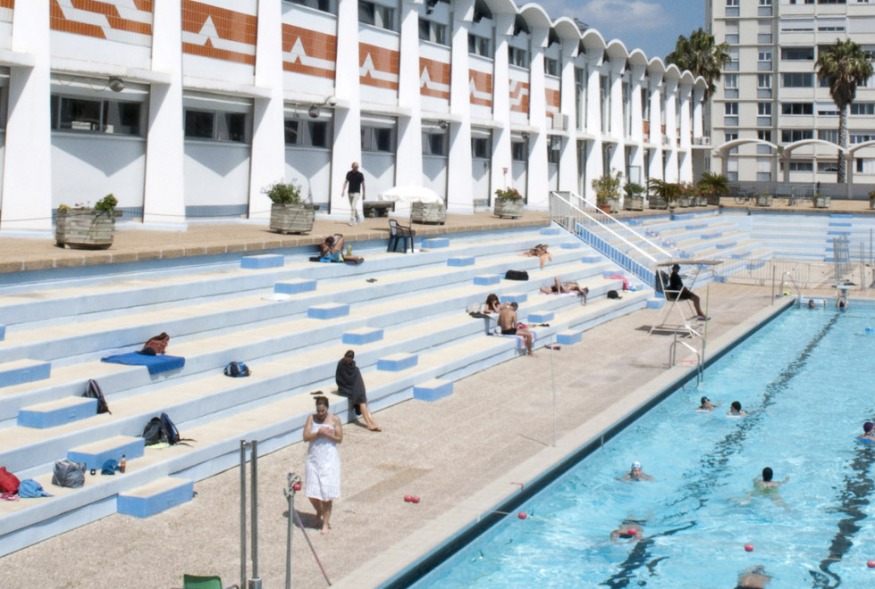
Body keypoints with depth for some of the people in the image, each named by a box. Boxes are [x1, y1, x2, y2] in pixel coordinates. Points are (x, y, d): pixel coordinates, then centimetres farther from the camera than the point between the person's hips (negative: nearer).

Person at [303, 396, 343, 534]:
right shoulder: (311, 418, 2)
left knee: (327, 492, -2)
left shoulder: (334, 420, -3)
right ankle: (319, 512, 34)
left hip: (329, 459, -2)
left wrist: (327, 434, -19)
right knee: (312, 493, 4)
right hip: (313, 459, 2)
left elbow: (339, 439, -3)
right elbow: (306, 437, -5)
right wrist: (319, 433, -19)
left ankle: (326, 522, 7)